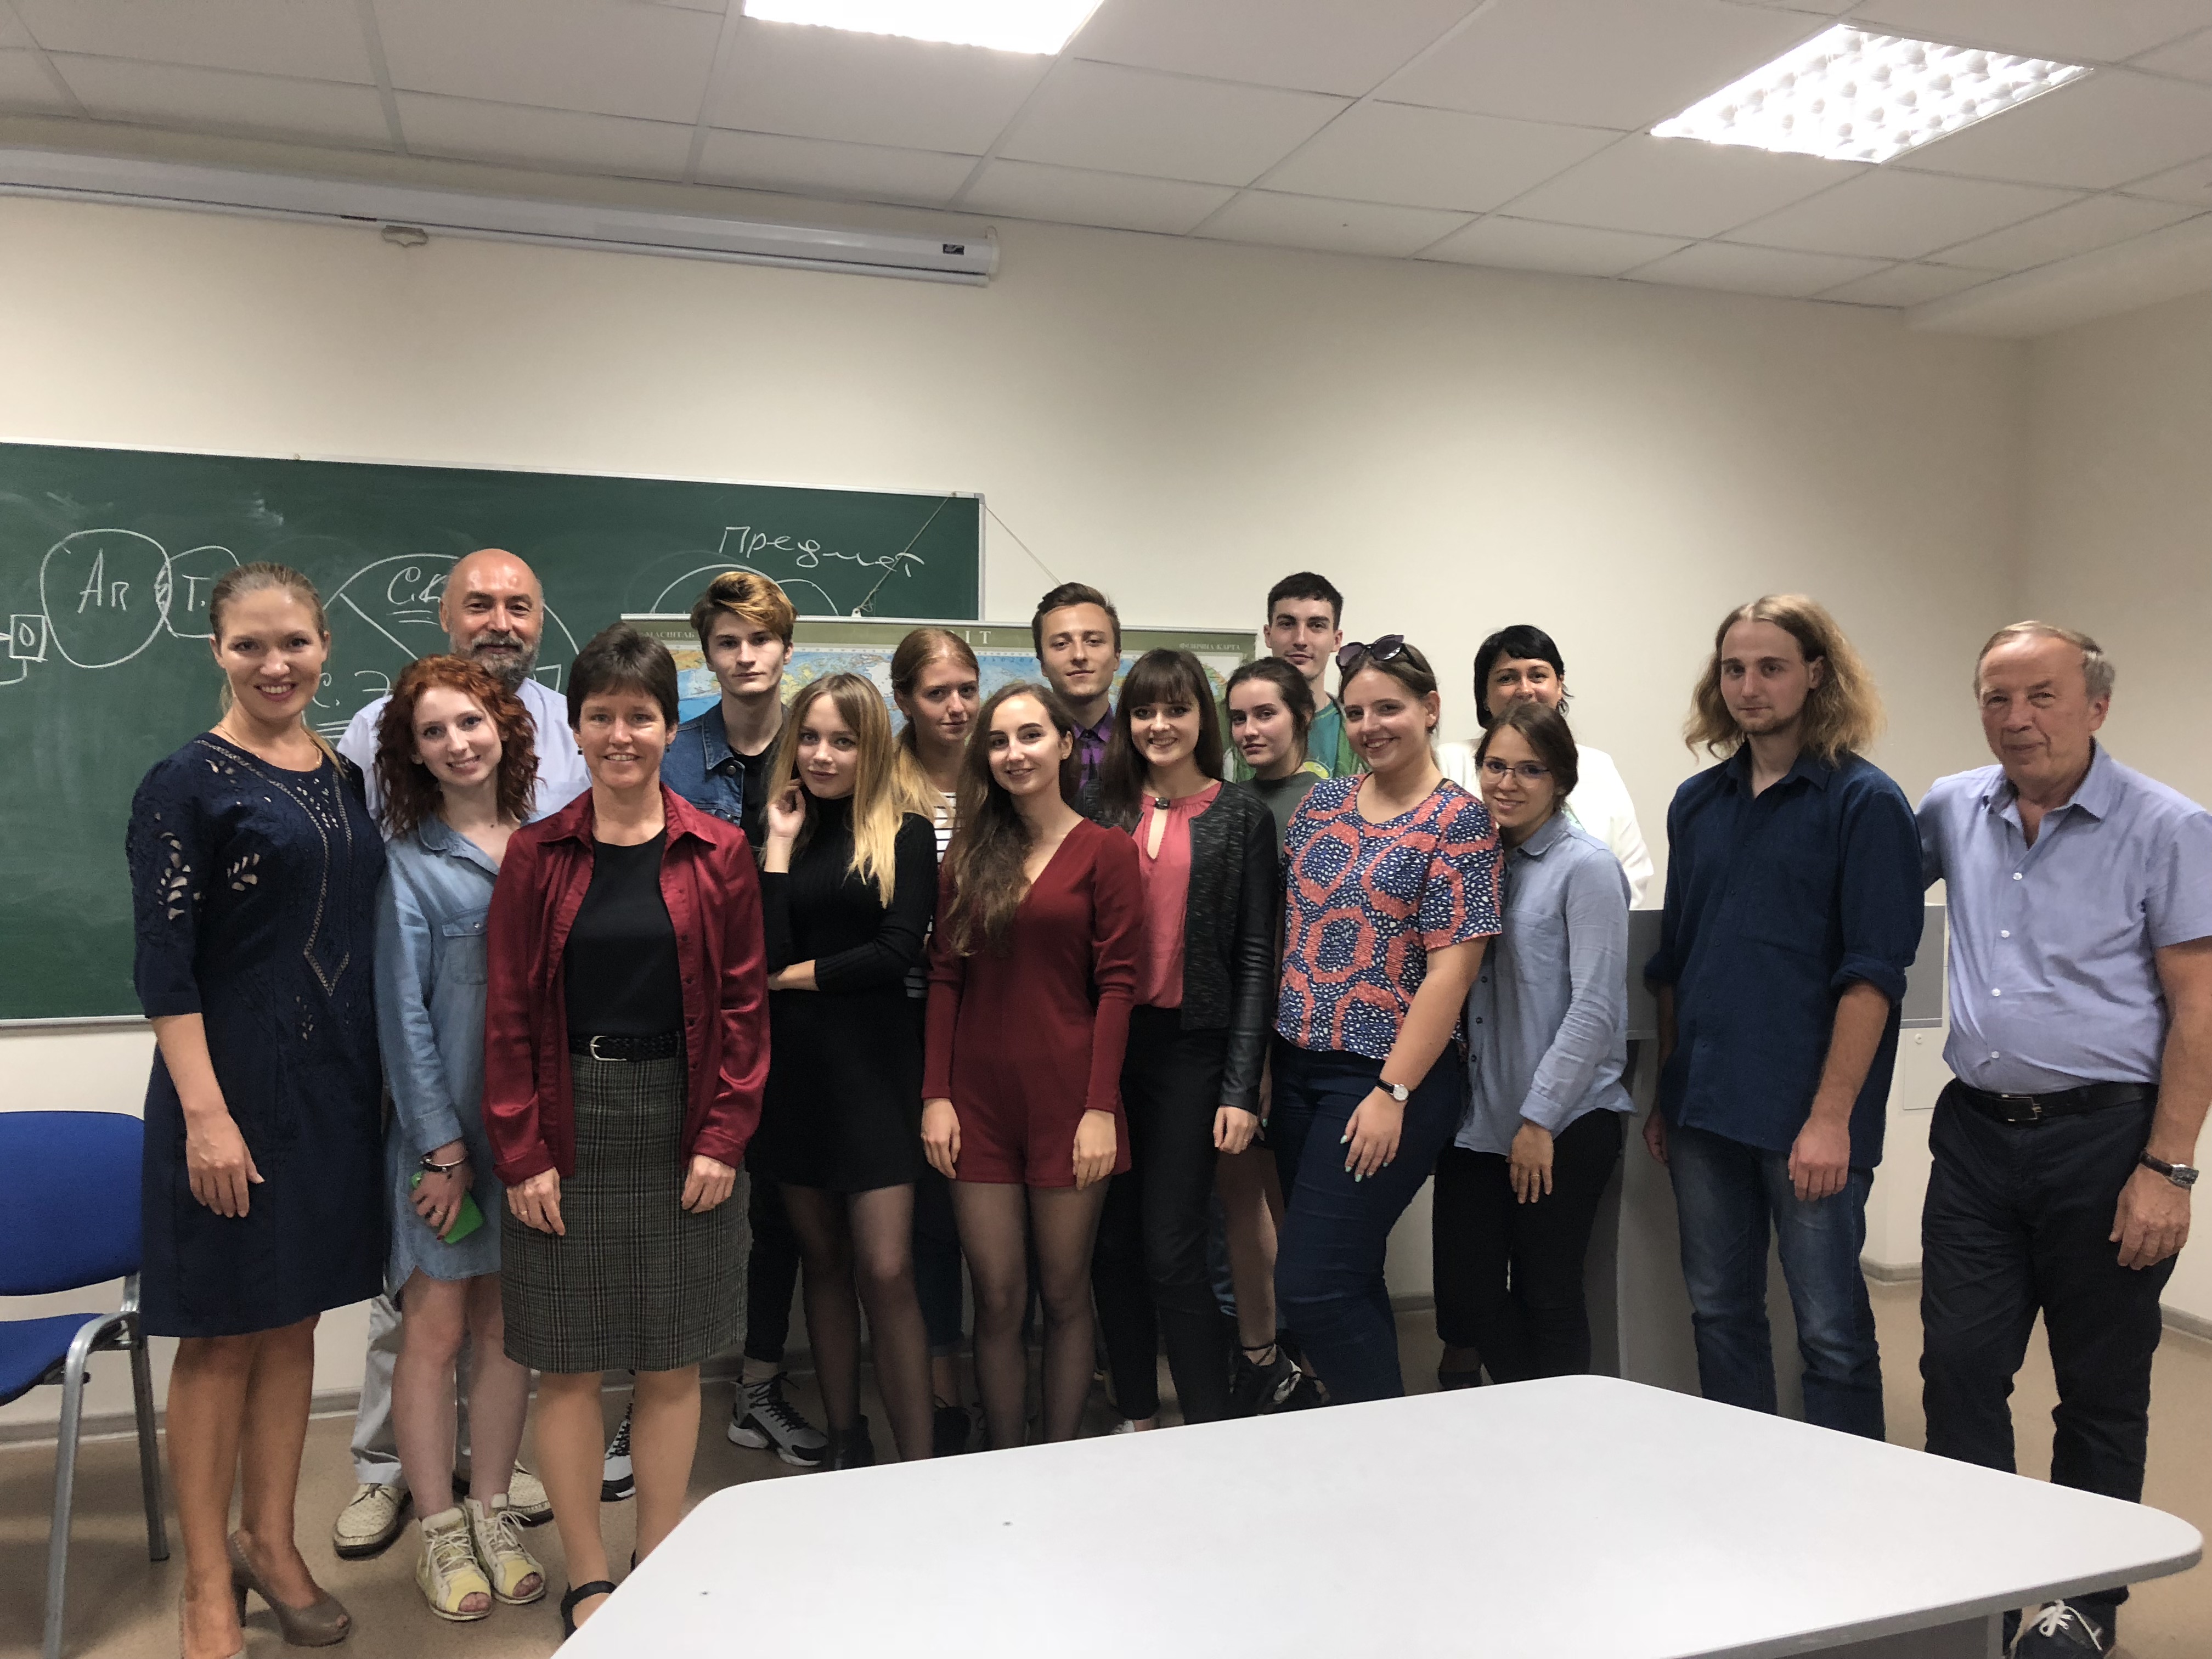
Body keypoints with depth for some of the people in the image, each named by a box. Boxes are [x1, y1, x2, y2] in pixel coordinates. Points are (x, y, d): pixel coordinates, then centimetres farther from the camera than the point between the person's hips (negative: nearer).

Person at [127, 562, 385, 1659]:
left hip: (337, 1083, 6)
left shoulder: (345, 776, 9)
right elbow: (164, 968, -13)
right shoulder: (187, 784, -9)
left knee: (293, 1320, 16)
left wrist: (380, 1082, 11)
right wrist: (206, 1114, -19)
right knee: (221, 1334, 5)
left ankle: (269, 1540, 31)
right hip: (234, 1079, -6)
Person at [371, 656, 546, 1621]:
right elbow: (404, 1015, -7)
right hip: (444, 1126, -3)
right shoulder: (409, 863, -4)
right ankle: (441, 1534, 19)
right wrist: (443, 1147, -10)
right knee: (435, 1330, 4)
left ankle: (493, 1512, 26)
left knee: (507, 1326, 12)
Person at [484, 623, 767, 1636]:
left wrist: (723, 1136, -6)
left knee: (672, 1360, 9)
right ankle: (587, 1580, 22)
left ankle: (660, 1570, 25)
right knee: (569, 1362, 7)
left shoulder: (717, 853, 1)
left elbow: (743, 1003, 1)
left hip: (679, 1128, 0)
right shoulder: (537, 855, 1)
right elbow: (509, 1013, -1)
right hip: (568, 1128, 0)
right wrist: (521, 1153, -6)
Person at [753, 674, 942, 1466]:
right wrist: (781, 843, -6)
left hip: (873, 1065, -4)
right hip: (793, 1066, 4)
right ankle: (844, 1445, 24)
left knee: (886, 1269, -8)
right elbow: (764, 955, -6)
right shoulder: (782, 832, 8)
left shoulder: (907, 832, -1)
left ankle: (920, 1465, 1)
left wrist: (793, 975, -5)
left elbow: (898, 951, -11)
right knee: (823, 1260, 12)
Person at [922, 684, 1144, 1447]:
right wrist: (935, 1095, -1)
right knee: (997, 1301, 6)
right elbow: (944, 978, 7)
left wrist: (1101, 1107, -12)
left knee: (1064, 1295, 8)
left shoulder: (1105, 851, -2)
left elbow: (1116, 985, -6)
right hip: (979, 1098, 3)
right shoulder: (968, 855, 10)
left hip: (1067, 1096, -3)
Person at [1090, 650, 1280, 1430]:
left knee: (1171, 1250, -5)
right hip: (1105, 1043, 3)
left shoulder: (1241, 816, 2)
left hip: (1190, 1049, -3)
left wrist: (1241, 1088, -8)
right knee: (1113, 1243, 9)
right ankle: (1135, 1416, 25)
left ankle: (1212, 1432, 10)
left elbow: (1255, 955, -1)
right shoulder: (1106, 812, 9)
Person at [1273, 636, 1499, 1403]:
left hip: (1391, 1079, -6)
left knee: (1310, 1286, -8)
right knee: (1346, 1282, 13)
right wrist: (1266, 1053, 9)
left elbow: (1451, 970, -14)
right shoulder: (1322, 803, 10)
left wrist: (1392, 1093, -17)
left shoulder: (1458, 821, -8)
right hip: (1299, 1069, 6)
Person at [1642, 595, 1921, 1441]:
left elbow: (1873, 974, -12)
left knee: (1832, 1332, 4)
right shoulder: (1697, 802, 10)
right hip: (1706, 1110, 6)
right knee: (1720, 1316, 15)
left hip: (1810, 1119, -5)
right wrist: (1665, 1095, 13)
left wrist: (1832, 1117, -17)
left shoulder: (1864, 801, -6)